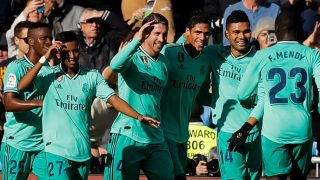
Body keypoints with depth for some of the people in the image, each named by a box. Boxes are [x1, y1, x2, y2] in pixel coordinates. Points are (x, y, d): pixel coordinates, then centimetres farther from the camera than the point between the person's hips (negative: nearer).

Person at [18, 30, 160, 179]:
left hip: (82, 150, 4)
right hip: (56, 149, -4)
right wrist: (44, 59, -14)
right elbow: (21, 87, -12)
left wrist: (139, 117, -14)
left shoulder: (92, 76, 7)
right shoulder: (48, 74, 1)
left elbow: (113, 99, 1)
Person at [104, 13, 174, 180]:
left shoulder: (163, 62, 14)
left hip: (155, 139, 6)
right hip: (127, 136, -6)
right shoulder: (132, 57, -7)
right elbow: (115, 65, -29)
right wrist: (137, 40, -31)